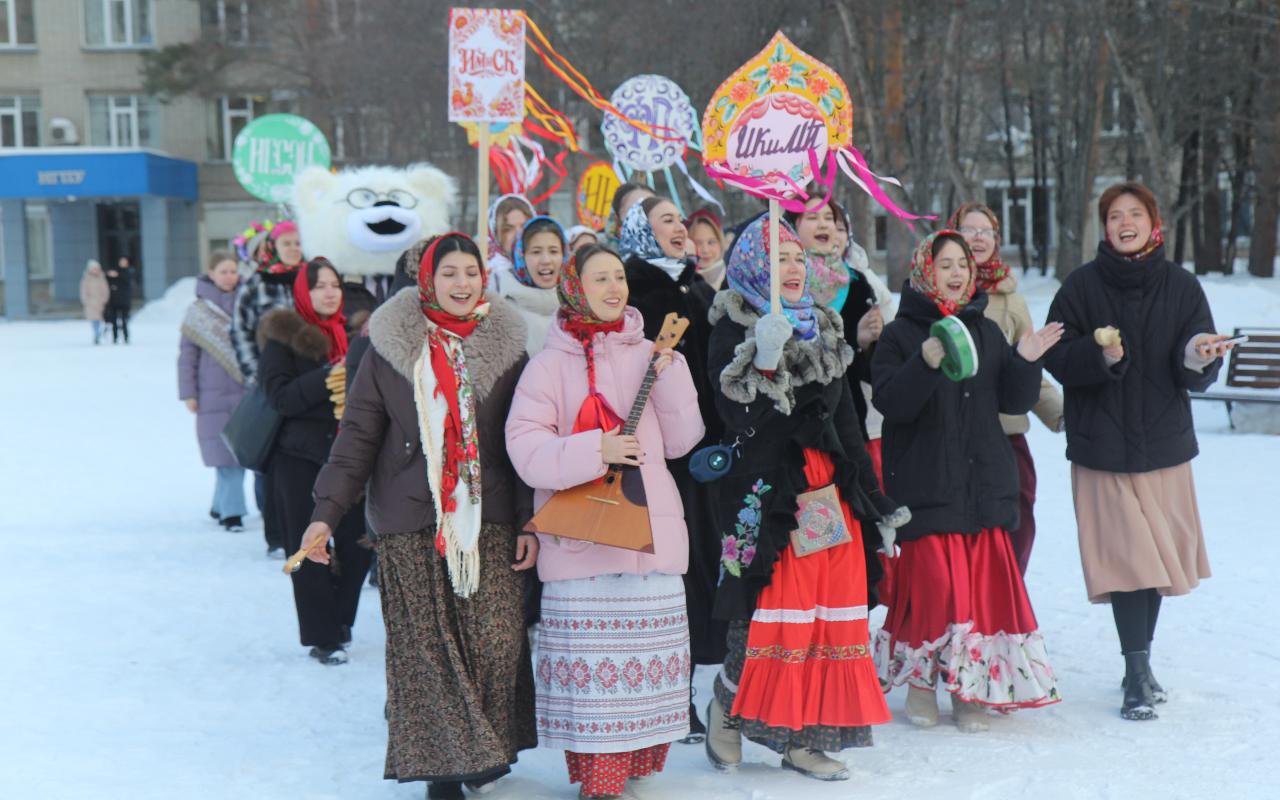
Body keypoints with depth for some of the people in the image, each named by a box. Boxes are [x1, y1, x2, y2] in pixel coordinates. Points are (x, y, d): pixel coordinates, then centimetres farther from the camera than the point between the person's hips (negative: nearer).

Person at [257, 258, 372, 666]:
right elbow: (281, 396, -12)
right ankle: (322, 637, 10)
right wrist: (328, 377, -22)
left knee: (358, 544, 0)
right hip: (300, 457, -4)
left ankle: (337, 620, 22)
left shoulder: (350, 331, 12)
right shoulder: (282, 337, -2)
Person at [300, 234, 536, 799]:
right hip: (410, 526, -1)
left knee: (497, 641, -3)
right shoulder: (390, 349, 2)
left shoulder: (505, 346, 6)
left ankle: (488, 748, 18)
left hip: (488, 521, 1)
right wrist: (327, 513, -6)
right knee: (425, 648, -1)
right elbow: (358, 436, 2)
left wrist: (529, 521, 2)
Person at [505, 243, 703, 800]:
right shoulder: (552, 361, 0)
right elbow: (525, 447, -8)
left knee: (647, 654, 5)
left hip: (651, 531, 4)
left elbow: (679, 442, 8)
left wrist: (670, 378, -4)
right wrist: (594, 450, -19)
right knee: (591, 660, -5)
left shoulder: (648, 354, 12)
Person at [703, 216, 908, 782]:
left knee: (831, 613, 3)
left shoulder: (823, 327, 16)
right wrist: (765, 364, -28)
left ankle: (806, 740, 12)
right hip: (766, 495, -6)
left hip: (830, 493, 6)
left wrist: (876, 501, 17)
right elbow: (739, 417, -14)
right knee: (767, 614, -7)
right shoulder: (732, 328, -2)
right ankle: (726, 708, 19)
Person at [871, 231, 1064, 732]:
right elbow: (888, 401, -14)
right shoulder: (901, 333, -1)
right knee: (932, 581, -8)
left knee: (985, 581, 4)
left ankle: (970, 688, 14)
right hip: (926, 482, -5)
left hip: (985, 482, 5)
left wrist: (1026, 362, -6)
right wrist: (926, 364, -29)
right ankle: (921, 682, 9)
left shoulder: (987, 332, 14)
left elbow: (1015, 401, 12)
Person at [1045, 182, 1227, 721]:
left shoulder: (1181, 286, 3)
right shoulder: (1081, 286, -2)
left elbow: (1197, 373, 1)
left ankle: (1141, 667, 24)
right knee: (1128, 556, -9)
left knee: (1156, 557, 9)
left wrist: (1198, 358, -22)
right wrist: (1099, 352, -24)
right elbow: (1058, 359, -6)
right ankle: (1138, 675, -3)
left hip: (1165, 444, 3)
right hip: (1102, 448, -3)